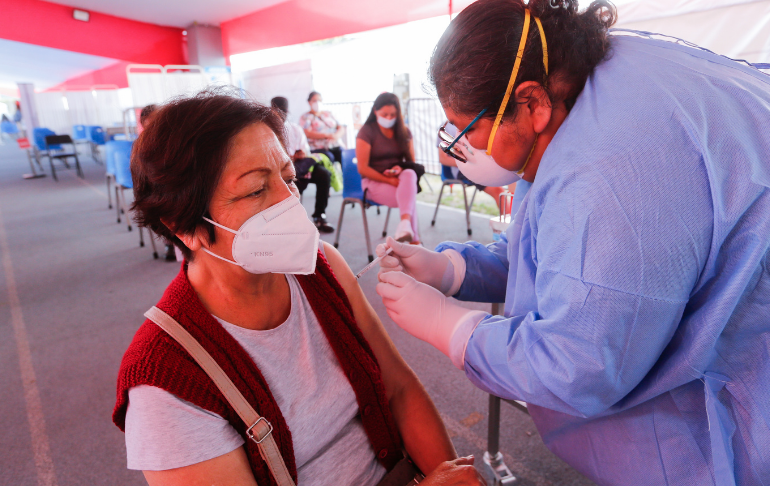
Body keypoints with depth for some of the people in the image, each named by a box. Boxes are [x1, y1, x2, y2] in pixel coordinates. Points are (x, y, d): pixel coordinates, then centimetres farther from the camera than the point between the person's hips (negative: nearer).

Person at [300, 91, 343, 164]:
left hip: (335, 146, 4)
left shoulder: (329, 114, 23)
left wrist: (336, 135, -8)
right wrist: (327, 135, -16)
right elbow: (307, 133, -6)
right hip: (318, 149, -4)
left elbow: (341, 128, 17)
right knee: (329, 158, -36)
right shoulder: (305, 117, 9)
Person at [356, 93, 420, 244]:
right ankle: (414, 241, -33)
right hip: (374, 181, -3)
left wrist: (400, 169, -14)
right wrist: (389, 180, -18)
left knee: (409, 174, -35)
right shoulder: (366, 132, -2)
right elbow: (362, 169, -9)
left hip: (400, 178, 4)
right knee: (409, 197, -33)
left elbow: (411, 162, 11)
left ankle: (405, 222, -52)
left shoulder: (404, 132, 13)